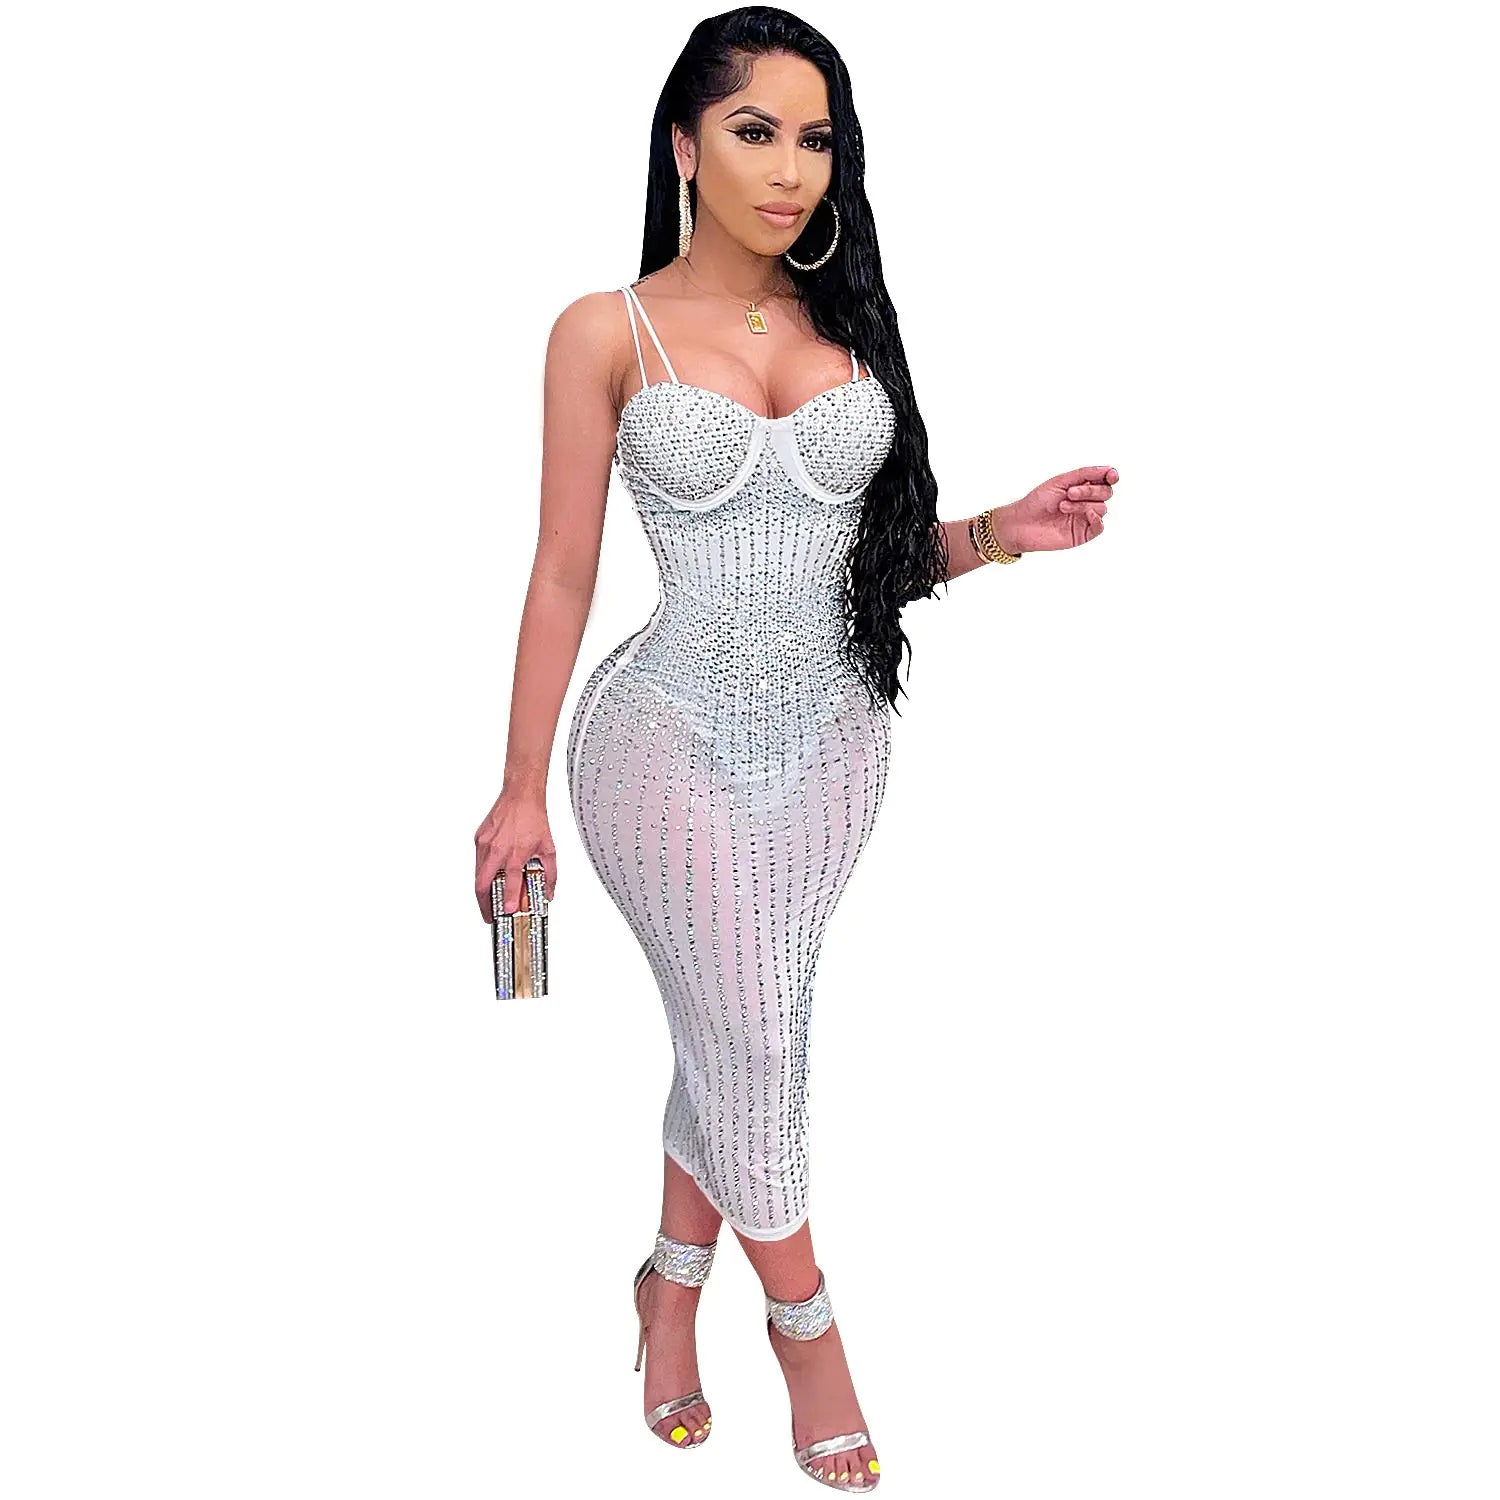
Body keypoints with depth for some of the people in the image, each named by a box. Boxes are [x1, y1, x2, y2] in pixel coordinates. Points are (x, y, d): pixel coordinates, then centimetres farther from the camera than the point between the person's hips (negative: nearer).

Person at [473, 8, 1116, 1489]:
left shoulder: (846, 322, 7)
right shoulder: (608, 333, -5)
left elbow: (877, 542, 12)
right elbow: (563, 571, -4)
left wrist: (1002, 531, -7)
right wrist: (521, 789, -3)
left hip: (831, 740, 4)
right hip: (673, 741, -4)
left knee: (733, 1035, 13)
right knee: (751, 1042, 4)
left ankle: (676, 1282, 37)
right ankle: (803, 1317, 28)